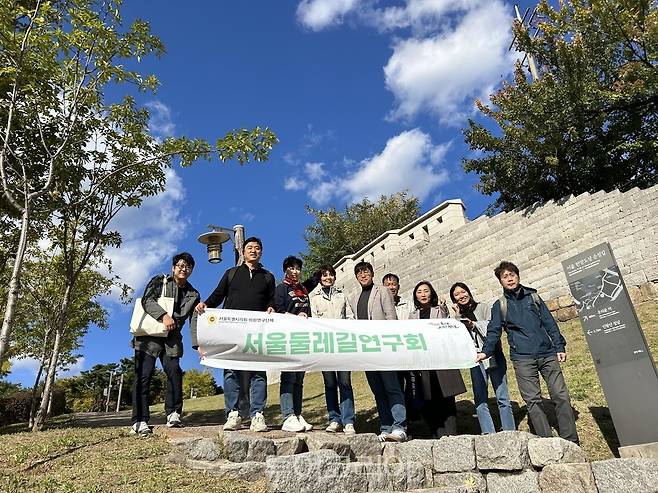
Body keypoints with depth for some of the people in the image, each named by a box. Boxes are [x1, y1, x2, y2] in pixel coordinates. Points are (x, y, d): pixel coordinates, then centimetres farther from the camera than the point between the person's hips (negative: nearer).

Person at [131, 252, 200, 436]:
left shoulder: (193, 295, 13)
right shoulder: (159, 281, 5)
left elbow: (195, 322, 7)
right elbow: (147, 300, -10)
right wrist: (164, 315, -24)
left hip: (172, 339, 3)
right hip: (149, 335, -2)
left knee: (174, 371, -14)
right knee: (143, 375, -7)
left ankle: (173, 414, -4)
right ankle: (140, 421, -4)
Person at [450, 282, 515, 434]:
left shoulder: (483, 307, 8)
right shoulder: (459, 317, 17)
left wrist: (474, 324, -13)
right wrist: (458, 316, -3)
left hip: (493, 356, -2)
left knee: (502, 398, -2)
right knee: (480, 399, -6)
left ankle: (510, 432, 3)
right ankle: (488, 434, -5)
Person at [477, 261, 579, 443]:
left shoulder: (533, 297, 14)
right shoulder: (500, 305, 9)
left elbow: (550, 323, 13)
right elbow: (494, 331, 5)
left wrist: (560, 347, 5)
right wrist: (486, 352, -8)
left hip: (547, 353, 2)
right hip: (522, 358, -1)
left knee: (561, 396, -1)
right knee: (533, 401, -3)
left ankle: (571, 440, 8)